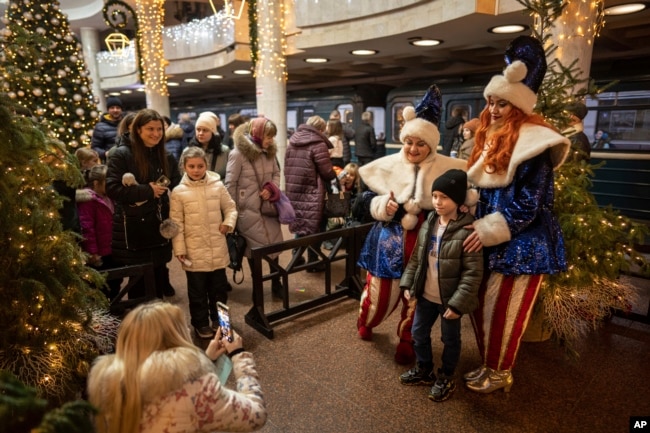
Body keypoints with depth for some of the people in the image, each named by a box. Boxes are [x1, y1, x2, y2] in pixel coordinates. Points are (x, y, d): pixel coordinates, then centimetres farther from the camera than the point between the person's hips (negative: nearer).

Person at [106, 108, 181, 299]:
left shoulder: (166, 157, 11)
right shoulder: (122, 154, -6)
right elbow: (112, 189, -14)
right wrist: (148, 191, -16)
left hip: (160, 230, 5)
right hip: (133, 231, -5)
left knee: (157, 282, 12)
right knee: (139, 284, 5)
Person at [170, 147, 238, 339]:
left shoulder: (218, 186, -2)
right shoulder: (179, 192, -6)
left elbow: (230, 207, 8)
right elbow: (176, 223, -4)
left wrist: (229, 222, -11)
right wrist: (179, 248, -6)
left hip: (218, 249, 2)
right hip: (194, 251, -2)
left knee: (219, 287, 16)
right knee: (198, 291, 11)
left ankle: (218, 319, 35)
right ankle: (201, 323, 29)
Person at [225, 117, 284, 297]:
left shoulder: (270, 152, 4)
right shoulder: (238, 154, -14)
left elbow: (276, 173, 14)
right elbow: (230, 184, -11)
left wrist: (271, 188, -8)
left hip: (268, 207, 6)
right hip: (249, 209, -5)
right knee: (254, 248, 6)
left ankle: (276, 283, 27)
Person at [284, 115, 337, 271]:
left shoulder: (292, 141, 11)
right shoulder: (318, 144, -12)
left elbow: (288, 168, 14)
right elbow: (327, 172, -13)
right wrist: (335, 175, 7)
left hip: (294, 191, 7)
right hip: (312, 193, -7)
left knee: (299, 223, 19)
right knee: (314, 228, 5)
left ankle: (297, 257, 27)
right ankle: (313, 263, 13)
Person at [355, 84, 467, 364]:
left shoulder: (448, 169, -6)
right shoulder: (387, 166, -4)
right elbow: (363, 200, 0)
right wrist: (381, 205, -19)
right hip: (390, 242, 0)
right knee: (380, 291, 12)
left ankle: (407, 341, 40)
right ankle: (365, 322, 47)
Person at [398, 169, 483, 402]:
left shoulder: (467, 231, -22)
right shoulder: (428, 223, -2)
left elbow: (473, 273, -20)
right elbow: (416, 258, 8)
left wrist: (458, 303, -21)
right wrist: (408, 284, 4)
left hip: (449, 299, -6)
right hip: (425, 295, 6)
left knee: (450, 340, 16)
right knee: (418, 333, 20)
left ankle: (446, 378, 38)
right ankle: (424, 370, 43)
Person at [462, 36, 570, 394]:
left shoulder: (532, 143, -14)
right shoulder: (490, 138, 12)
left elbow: (529, 203, -18)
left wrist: (489, 230, -19)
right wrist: (475, 225, 7)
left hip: (520, 243, -8)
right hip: (488, 237, 8)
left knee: (503, 311, 5)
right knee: (480, 306, 15)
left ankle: (499, 373, 27)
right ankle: (489, 364, 35)